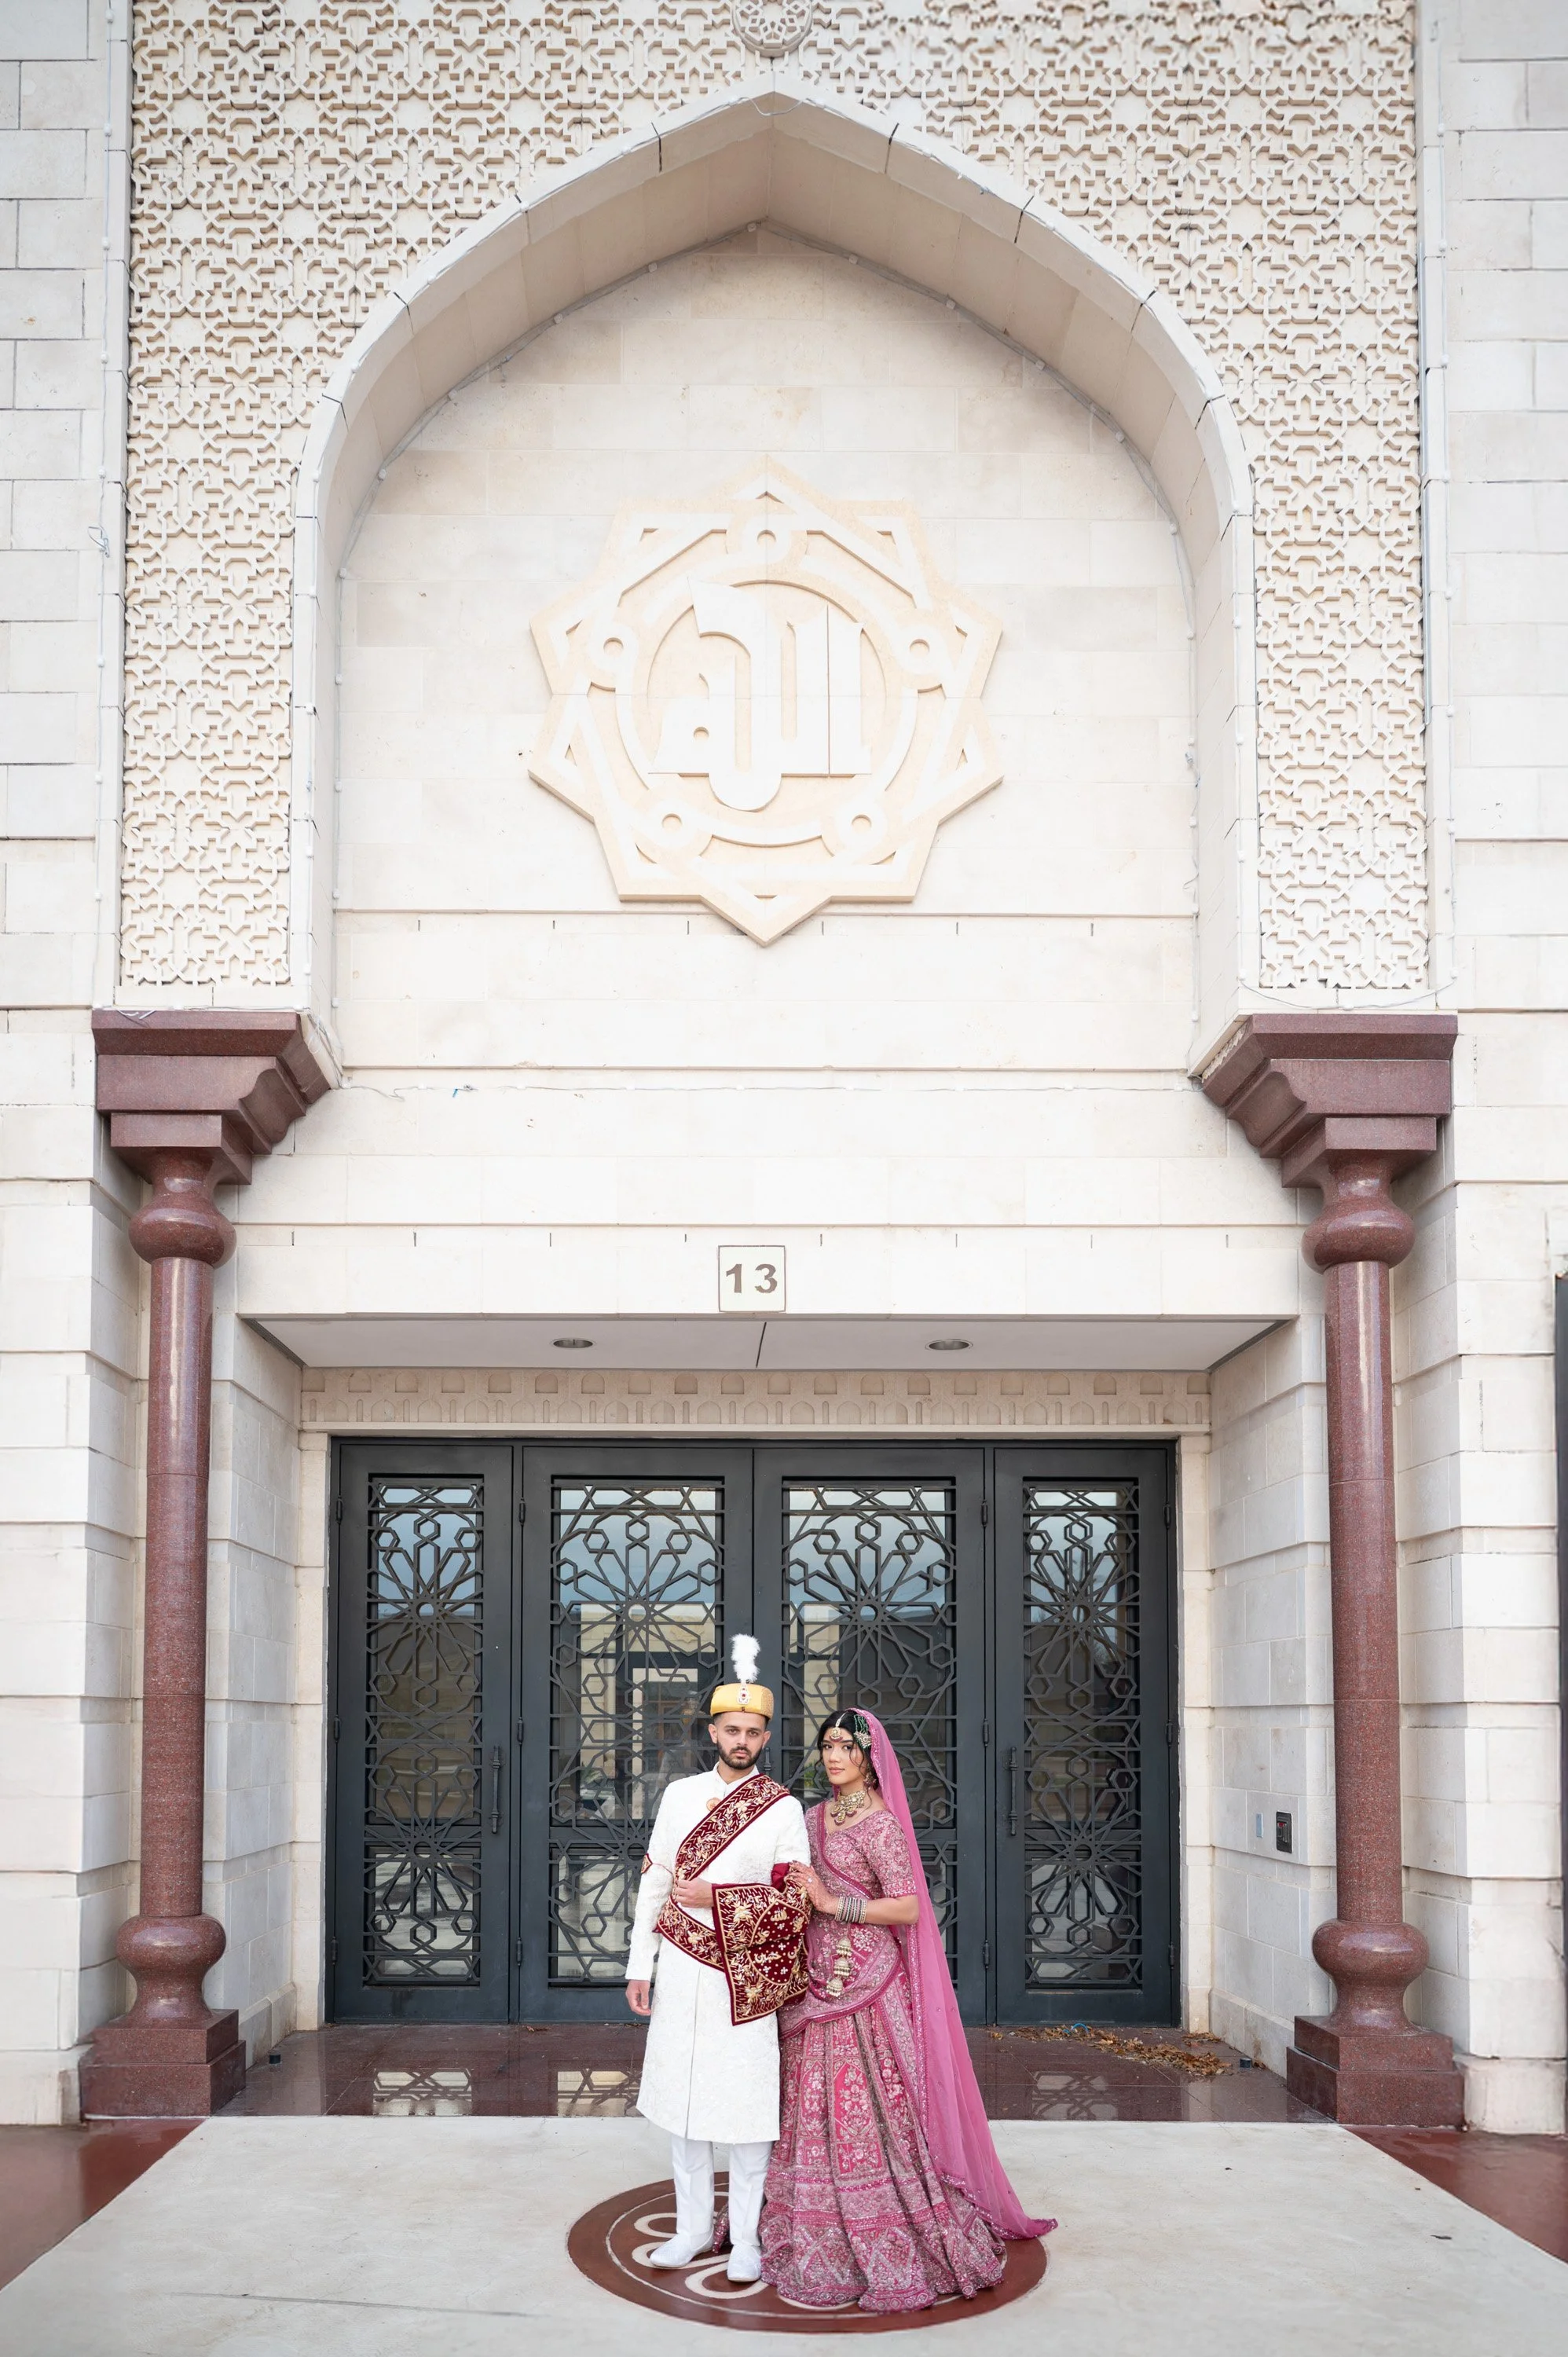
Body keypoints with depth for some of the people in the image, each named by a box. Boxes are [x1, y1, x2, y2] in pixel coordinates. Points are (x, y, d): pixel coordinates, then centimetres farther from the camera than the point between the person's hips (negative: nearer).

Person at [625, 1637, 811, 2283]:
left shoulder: (783, 1810, -4)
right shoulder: (679, 1796, 7)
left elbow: (794, 1906, -6)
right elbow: (654, 1884, 10)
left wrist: (715, 1898, -15)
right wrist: (640, 1966, 8)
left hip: (744, 1980, -3)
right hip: (680, 1974, 4)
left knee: (747, 2109, 0)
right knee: (680, 2104, 9)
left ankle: (747, 2239, 13)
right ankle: (694, 2229, 23)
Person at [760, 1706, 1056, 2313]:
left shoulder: (880, 1824, -11)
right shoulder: (815, 1819, 12)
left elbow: (908, 1908, -17)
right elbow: (800, 1894, 23)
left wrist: (833, 1903, -19)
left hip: (867, 1982, -7)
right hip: (819, 1979, 7)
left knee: (869, 2107, -6)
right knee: (816, 2106, 9)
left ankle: (888, 2249, 2)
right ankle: (820, 2237, 19)